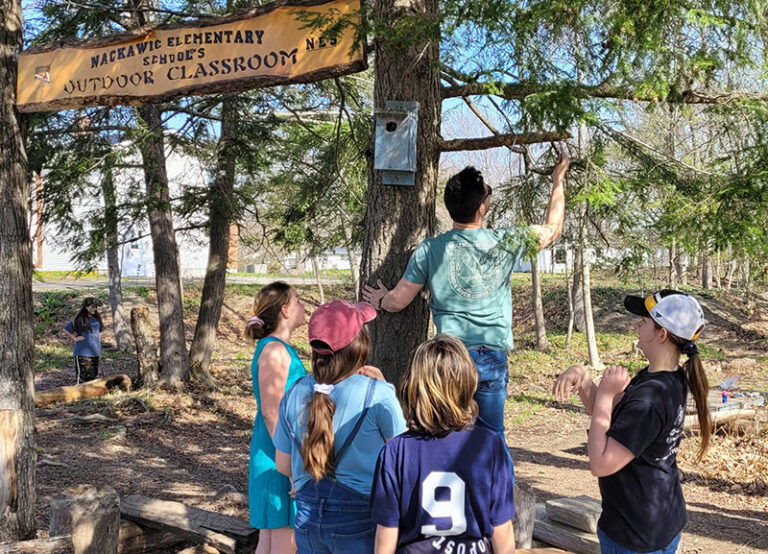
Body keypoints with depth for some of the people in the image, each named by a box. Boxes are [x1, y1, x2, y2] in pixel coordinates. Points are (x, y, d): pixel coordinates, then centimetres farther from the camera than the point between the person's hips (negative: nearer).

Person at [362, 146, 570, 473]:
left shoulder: (431, 249, -3)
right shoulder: (504, 243, -2)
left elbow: (398, 301, 4)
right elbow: (553, 230, 16)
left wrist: (380, 300, 28)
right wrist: (558, 181, 26)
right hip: (492, 357, 1)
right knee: (491, 436, 11)